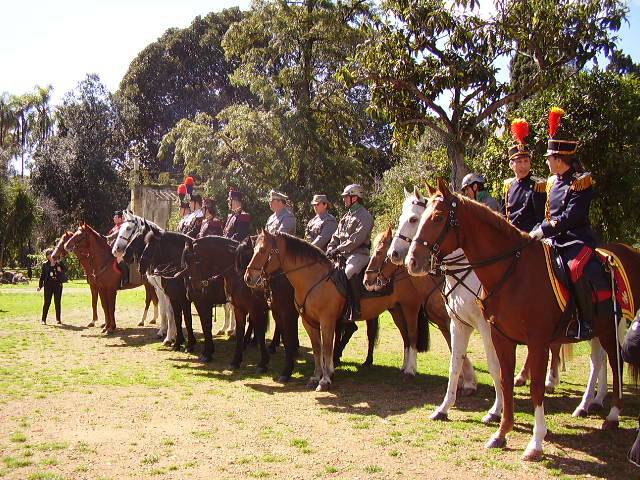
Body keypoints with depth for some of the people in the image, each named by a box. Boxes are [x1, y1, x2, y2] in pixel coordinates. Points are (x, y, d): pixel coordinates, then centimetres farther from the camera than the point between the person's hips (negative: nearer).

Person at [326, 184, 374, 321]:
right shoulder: (346, 216, 22)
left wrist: (339, 249, -21)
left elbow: (357, 239, -18)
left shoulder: (364, 216, -6)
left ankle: (355, 309, -32)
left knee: (350, 272, -35)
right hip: (343, 255, 9)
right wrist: (330, 249, 2)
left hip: (358, 254, -9)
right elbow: (336, 236, 20)